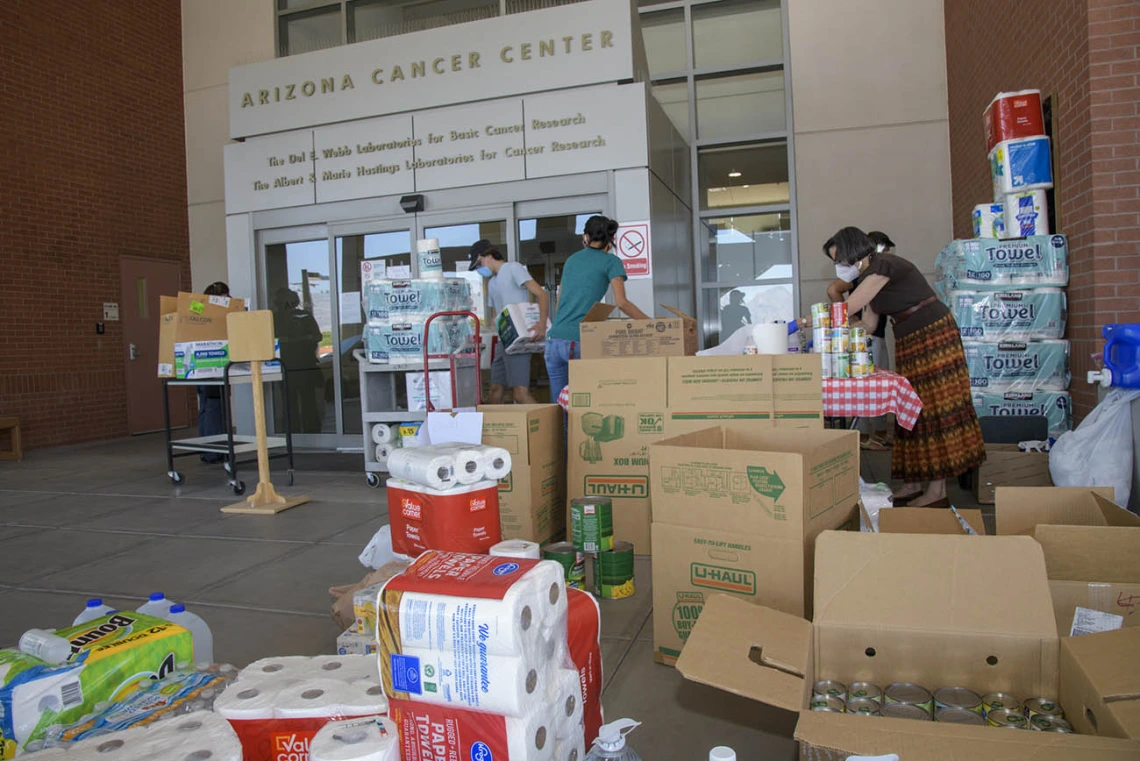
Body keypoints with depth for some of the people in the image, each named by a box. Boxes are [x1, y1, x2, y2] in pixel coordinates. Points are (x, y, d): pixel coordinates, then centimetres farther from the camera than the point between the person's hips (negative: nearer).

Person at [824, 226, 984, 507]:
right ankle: (915, 483, 12)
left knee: (933, 406, -8)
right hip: (909, 341, 10)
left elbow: (847, 309, -19)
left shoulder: (883, 266, -16)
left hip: (932, 334, -10)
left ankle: (937, 491, -5)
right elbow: (867, 324, 10)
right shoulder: (869, 275, 13)